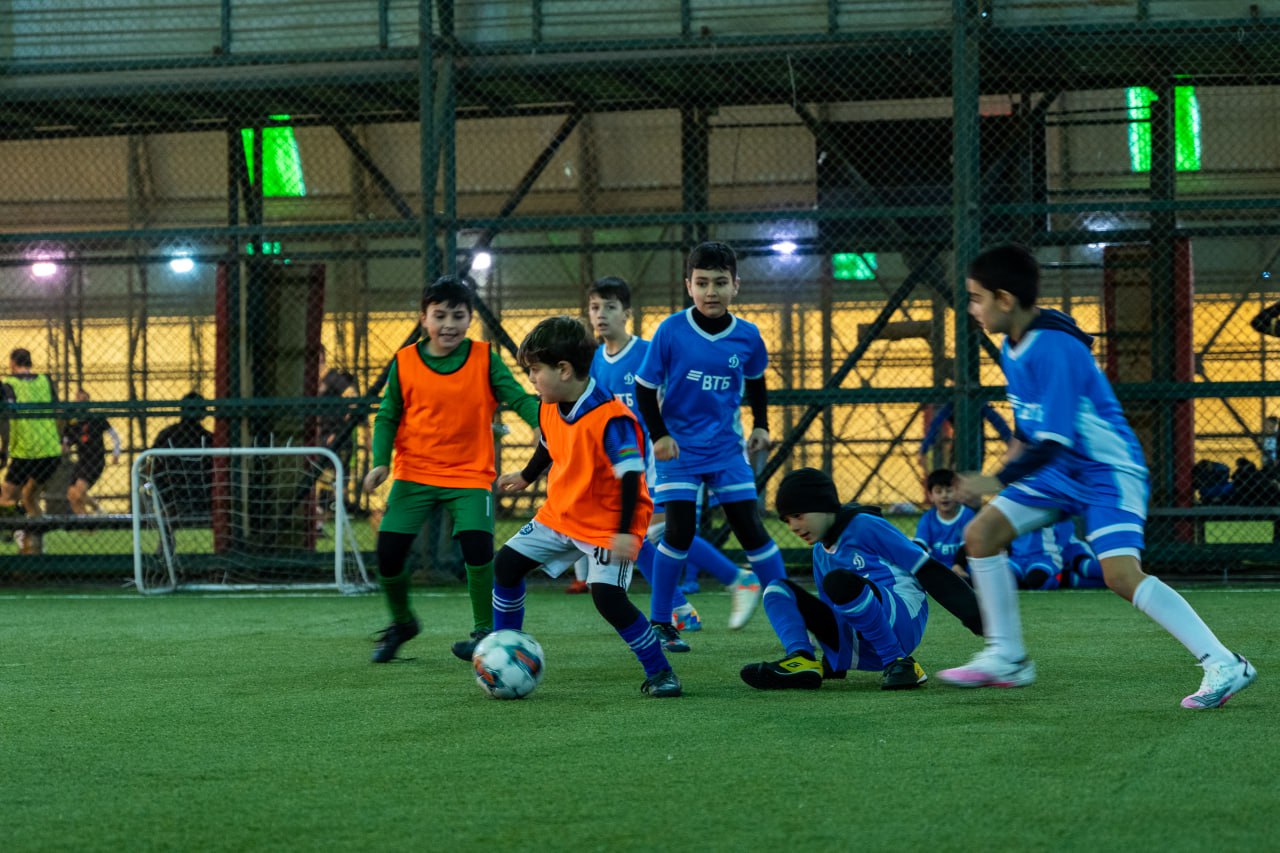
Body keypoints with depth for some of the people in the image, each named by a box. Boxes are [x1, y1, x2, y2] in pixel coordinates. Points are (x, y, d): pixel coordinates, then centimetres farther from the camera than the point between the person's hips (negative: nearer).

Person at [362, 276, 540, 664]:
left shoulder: (484, 359, -2)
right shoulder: (405, 362, 0)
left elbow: (519, 398, -7)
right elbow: (388, 416, 5)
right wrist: (381, 461, -9)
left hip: (471, 475, -1)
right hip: (414, 473, 1)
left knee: (477, 545, -22)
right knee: (389, 549, -7)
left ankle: (485, 631, -3)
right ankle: (401, 623, 21)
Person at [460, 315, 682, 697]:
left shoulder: (611, 418, -28)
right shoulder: (550, 409, -2)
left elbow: (630, 473, -28)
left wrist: (625, 532, -33)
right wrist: (526, 477, 36)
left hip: (608, 523, -8)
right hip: (559, 513, 8)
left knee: (608, 597, -21)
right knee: (507, 563, 8)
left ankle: (659, 672, -5)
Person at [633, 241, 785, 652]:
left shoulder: (747, 336, -4)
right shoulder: (671, 331, -13)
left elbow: (755, 380, 17)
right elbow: (645, 387, -5)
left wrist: (761, 426, 9)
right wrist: (659, 435, -14)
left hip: (727, 448, 3)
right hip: (679, 447, -3)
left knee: (751, 529, 2)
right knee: (679, 530, -10)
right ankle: (660, 623, 2)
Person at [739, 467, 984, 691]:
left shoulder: (866, 526, -1)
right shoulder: (821, 553, 22)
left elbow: (928, 571, -5)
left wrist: (977, 618, -11)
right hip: (859, 652, 7)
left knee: (838, 581, -34)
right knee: (777, 589, 3)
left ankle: (899, 663, -24)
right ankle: (802, 662, -24)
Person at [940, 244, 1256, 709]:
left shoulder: (1053, 349, -26)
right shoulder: (1013, 348, 4)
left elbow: (1053, 441, -28)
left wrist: (999, 481, -25)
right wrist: (1014, 467, 17)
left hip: (1108, 470, -10)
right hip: (1061, 469, 10)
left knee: (1121, 574, -25)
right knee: (982, 533, 3)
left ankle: (1223, 665, -23)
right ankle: (1007, 658, 13)